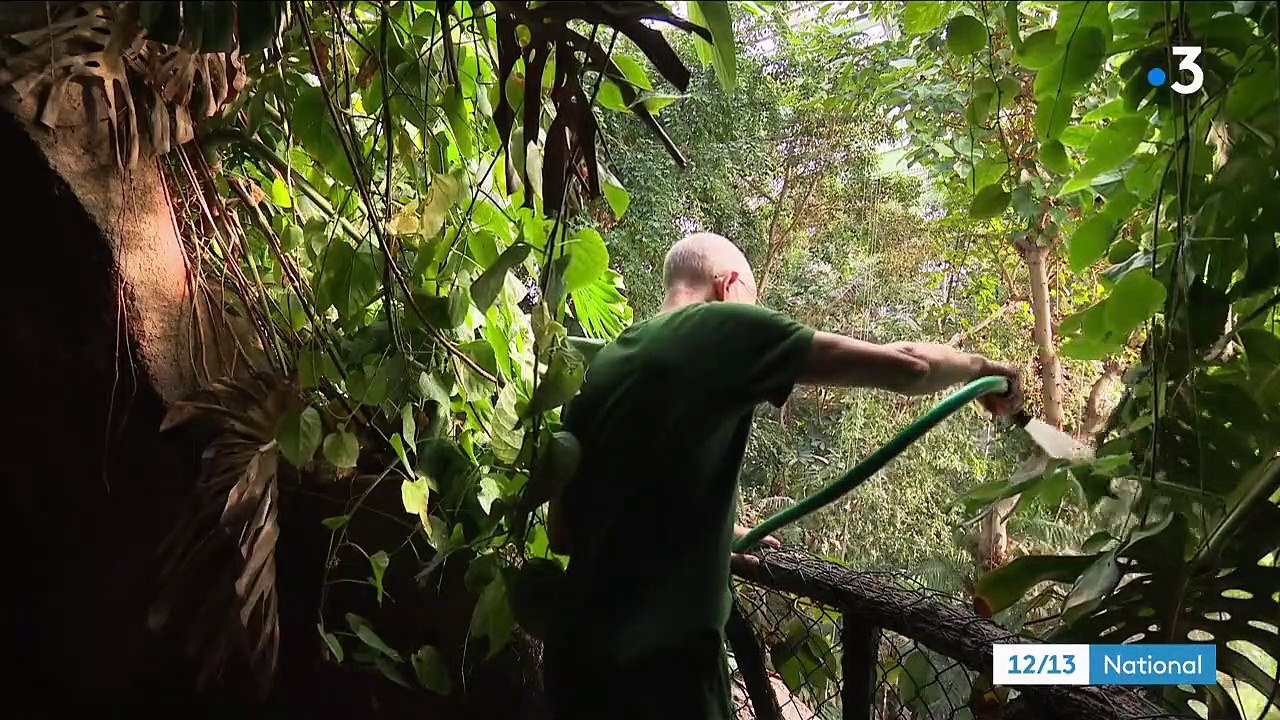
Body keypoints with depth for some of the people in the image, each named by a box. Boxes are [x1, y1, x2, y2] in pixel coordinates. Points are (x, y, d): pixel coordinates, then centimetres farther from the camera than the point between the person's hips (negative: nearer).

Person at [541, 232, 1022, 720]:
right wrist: (979, 367, 15)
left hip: (575, 649, 8)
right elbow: (905, 367, -7)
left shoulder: (604, 364, 11)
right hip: (660, 659, -7)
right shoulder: (722, 327, -8)